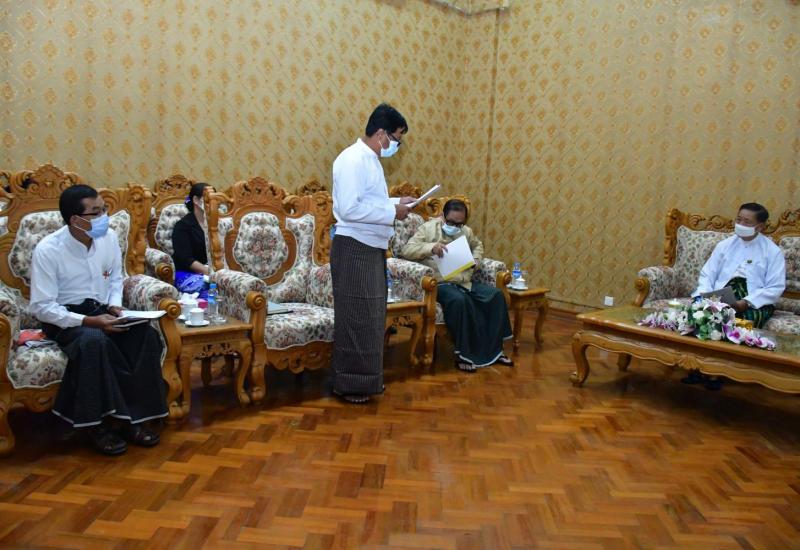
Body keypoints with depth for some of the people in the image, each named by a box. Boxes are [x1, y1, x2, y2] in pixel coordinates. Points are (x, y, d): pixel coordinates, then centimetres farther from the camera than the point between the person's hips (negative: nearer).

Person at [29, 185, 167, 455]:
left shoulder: (109, 237, -3)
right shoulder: (47, 250, -17)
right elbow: (42, 307, -16)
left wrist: (115, 305, -7)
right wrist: (89, 321, -26)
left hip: (102, 311, 5)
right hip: (64, 317, -4)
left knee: (146, 333, -25)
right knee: (93, 340, -38)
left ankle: (132, 418, -17)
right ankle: (96, 422, -19)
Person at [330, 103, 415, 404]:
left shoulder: (370, 159, 15)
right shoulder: (352, 159, -16)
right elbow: (349, 209, -25)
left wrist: (396, 202, 9)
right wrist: (392, 213, -18)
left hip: (371, 249, 10)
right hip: (354, 249, -10)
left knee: (371, 316, 16)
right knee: (355, 318, -2)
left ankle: (365, 378, 27)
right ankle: (348, 383, 10)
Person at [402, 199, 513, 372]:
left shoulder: (466, 231, 15)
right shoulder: (428, 228, -1)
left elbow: (478, 245, 36)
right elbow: (407, 250, -10)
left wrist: (475, 260, 13)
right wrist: (430, 247, -26)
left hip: (465, 282, 7)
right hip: (440, 284, -6)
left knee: (496, 295, -11)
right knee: (459, 300, -37)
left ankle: (494, 349, -3)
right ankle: (464, 354, -25)